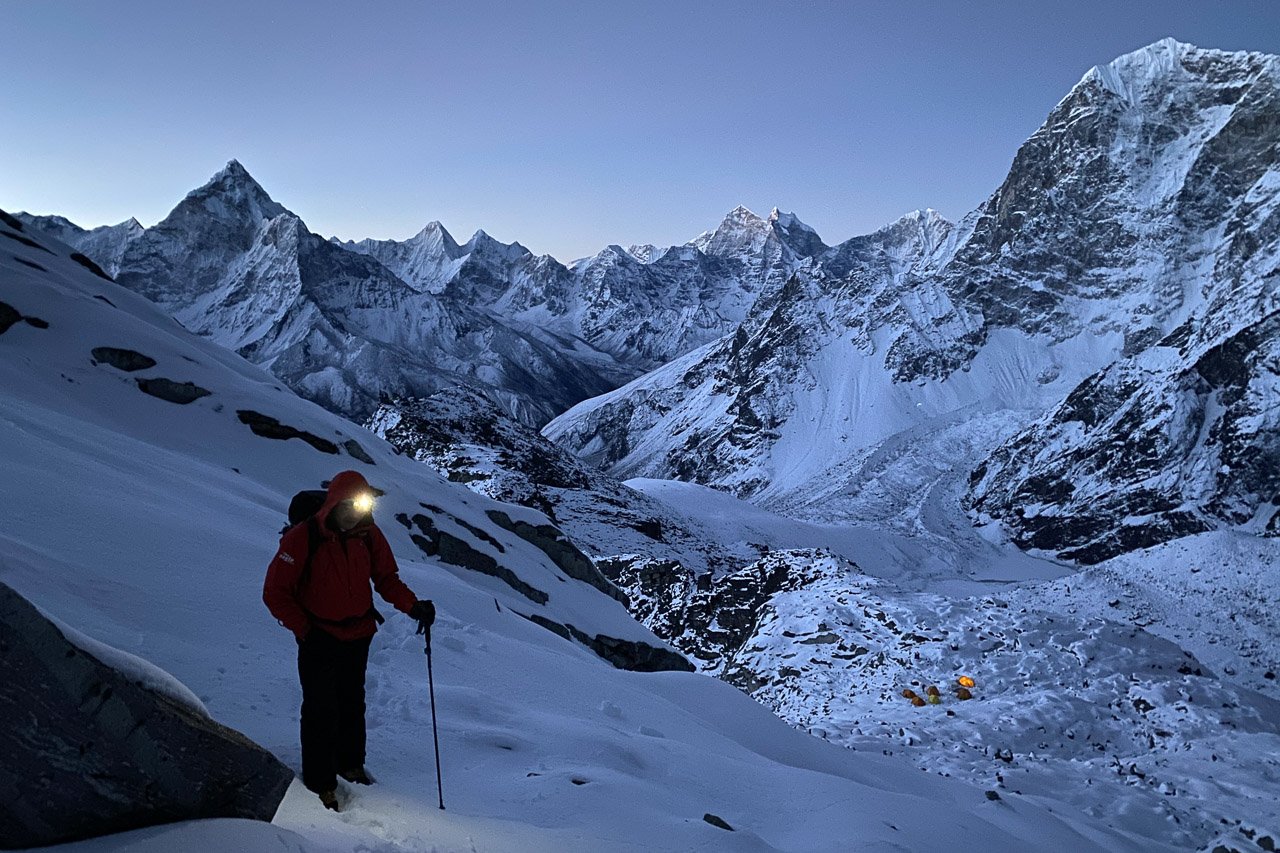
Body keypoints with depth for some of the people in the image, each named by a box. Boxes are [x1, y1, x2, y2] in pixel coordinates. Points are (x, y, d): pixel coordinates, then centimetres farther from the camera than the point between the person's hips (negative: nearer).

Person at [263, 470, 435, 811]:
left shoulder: (369, 535, -6)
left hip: (358, 636, 4)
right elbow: (275, 592, -12)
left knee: (353, 703, 19)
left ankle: (350, 764, 40)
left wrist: (412, 605, -12)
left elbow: (386, 577, 3)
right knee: (322, 710, 1)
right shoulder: (303, 538, -18)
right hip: (319, 639, -4)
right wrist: (304, 629, -16)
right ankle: (320, 783, 18)